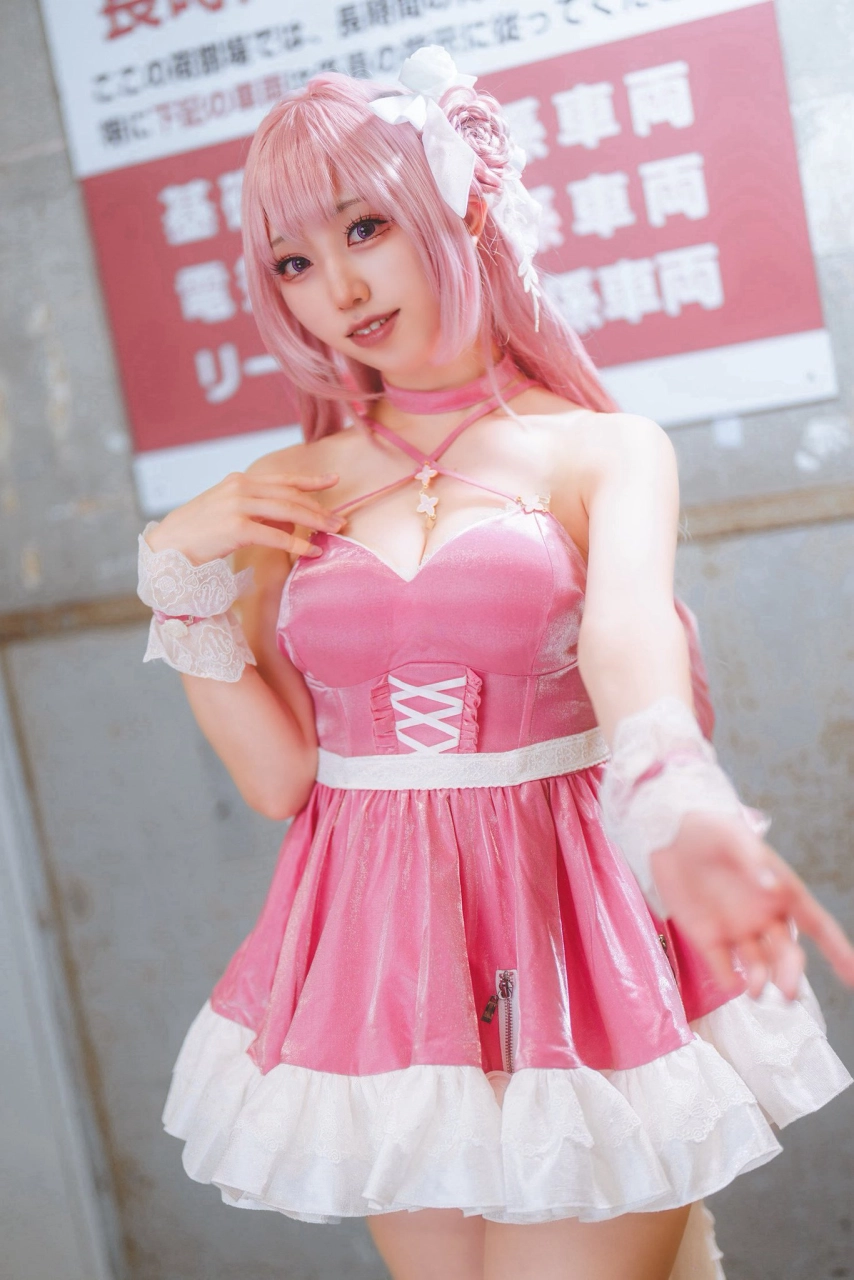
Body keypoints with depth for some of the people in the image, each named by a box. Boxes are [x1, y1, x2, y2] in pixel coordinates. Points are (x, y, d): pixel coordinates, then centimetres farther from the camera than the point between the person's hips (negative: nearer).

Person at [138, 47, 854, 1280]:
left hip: (570, 934, -3)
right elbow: (277, 773, 3)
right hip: (378, 946, 3)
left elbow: (626, 624, -26)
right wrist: (182, 573, -6)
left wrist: (672, 795, -46)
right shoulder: (286, 495, 5)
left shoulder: (606, 452, -4)